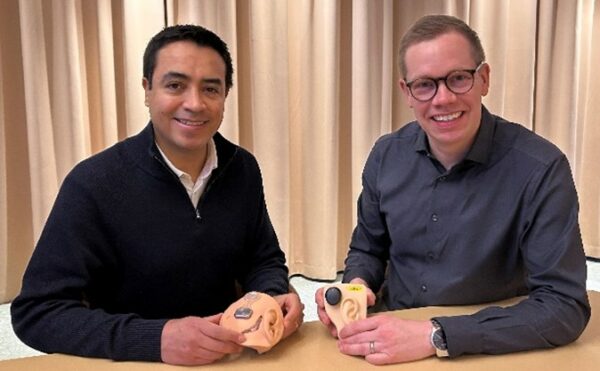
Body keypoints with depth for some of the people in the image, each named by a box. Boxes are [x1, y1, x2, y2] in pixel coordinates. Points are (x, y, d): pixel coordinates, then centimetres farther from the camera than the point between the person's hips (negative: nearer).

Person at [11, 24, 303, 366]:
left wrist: (274, 300, -14)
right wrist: (155, 339, -30)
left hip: (230, 357, 4)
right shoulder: (94, 184, -15)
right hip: (134, 363, -3)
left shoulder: (243, 170, -2)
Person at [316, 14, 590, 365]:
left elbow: (565, 306, -19)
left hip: (491, 354, -1)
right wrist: (356, 286, -12)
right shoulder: (386, 156, -3)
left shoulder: (539, 168, -16)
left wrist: (436, 336, -26)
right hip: (390, 343, 2)